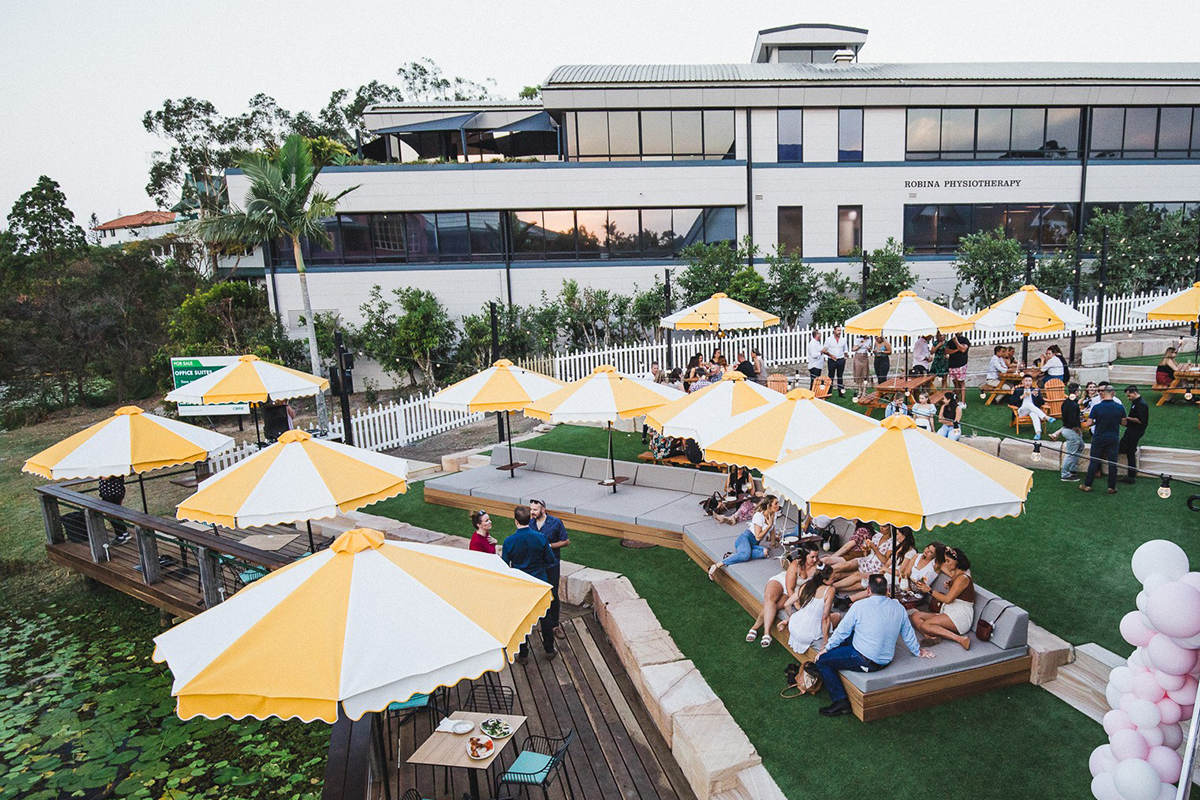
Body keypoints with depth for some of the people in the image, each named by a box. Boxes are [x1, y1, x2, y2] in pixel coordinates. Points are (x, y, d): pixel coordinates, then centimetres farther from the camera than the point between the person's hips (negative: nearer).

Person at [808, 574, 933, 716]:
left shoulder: (860, 606, -13)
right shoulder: (899, 608, 1)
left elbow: (842, 631, -5)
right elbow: (908, 634, 14)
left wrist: (826, 648, 8)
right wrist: (918, 651, 34)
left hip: (865, 661, -7)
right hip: (886, 660, 7)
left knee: (822, 661, 3)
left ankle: (840, 701, -4)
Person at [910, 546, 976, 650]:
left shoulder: (963, 578, -13)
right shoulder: (956, 574, 16)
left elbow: (948, 599, -17)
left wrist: (929, 590, -9)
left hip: (960, 617, -10)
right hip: (949, 613, 10)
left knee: (924, 625, -29)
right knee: (916, 615, -5)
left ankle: (960, 639, -29)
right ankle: (932, 637, -31)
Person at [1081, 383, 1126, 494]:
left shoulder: (1096, 407, -14)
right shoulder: (1120, 407, -7)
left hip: (1099, 438, -1)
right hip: (1114, 439, 2)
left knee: (1094, 462, 9)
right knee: (1112, 463, 9)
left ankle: (1087, 485, 14)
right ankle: (1112, 487, 15)